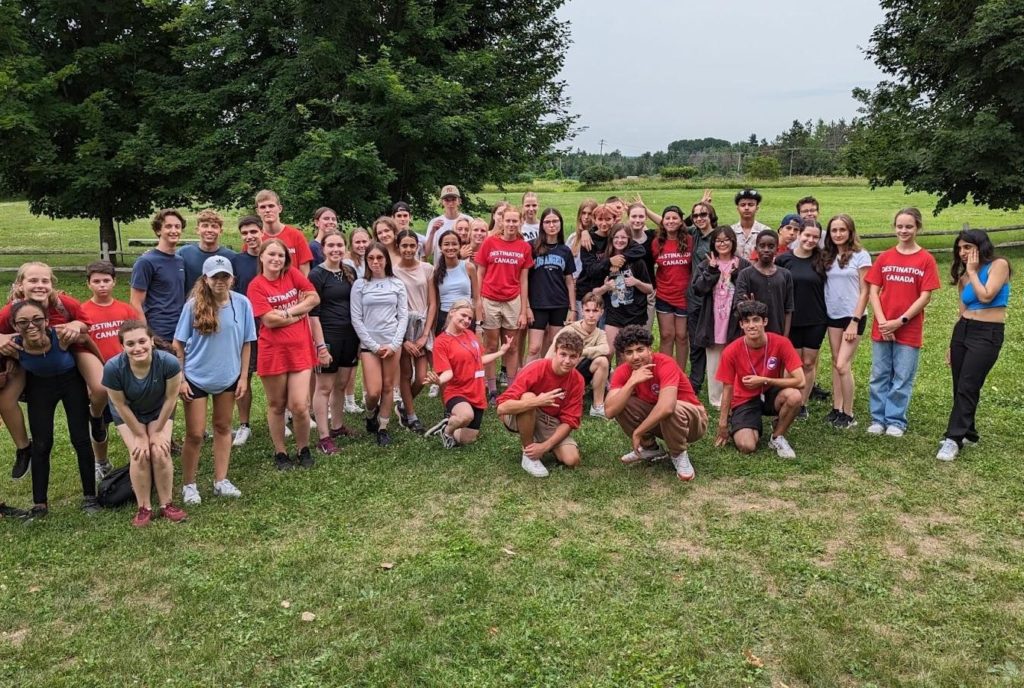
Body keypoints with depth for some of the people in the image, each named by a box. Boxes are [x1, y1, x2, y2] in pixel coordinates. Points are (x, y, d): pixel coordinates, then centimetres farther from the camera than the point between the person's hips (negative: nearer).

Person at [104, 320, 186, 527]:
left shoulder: (168, 362, -37)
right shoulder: (113, 368, -36)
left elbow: (170, 399, -21)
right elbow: (121, 405, -21)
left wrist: (157, 431, -11)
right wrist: (140, 436, -13)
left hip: (159, 411, 0)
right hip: (128, 414, 0)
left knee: (160, 452, -12)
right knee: (139, 455, -13)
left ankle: (166, 504, 6)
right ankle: (144, 508, 4)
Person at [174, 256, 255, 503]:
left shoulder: (242, 303, -8)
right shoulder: (193, 305, -12)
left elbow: (246, 343, 0)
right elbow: (178, 344, -6)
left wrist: (243, 376, -1)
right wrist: (180, 378, -8)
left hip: (228, 377, 2)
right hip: (196, 377, -2)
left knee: (223, 428, 14)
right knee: (195, 434, 3)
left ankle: (221, 481, 25)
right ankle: (188, 485, 20)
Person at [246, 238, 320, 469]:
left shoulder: (292, 274, 3)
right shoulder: (256, 286, -6)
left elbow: (314, 298, -5)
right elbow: (270, 320, -14)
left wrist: (286, 312, -11)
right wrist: (300, 313, -6)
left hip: (300, 349, 2)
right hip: (273, 352, -1)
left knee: (299, 406, -4)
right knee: (276, 406, 11)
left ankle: (303, 450, 18)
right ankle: (280, 453, 26)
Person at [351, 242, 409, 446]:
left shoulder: (397, 284, 5)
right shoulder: (359, 285, 0)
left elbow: (403, 316, 3)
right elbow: (356, 319, -3)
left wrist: (395, 344, -8)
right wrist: (374, 345, -9)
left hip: (393, 343, 1)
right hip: (369, 344, -1)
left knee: (388, 387, 5)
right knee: (373, 392, -6)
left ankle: (383, 428, 19)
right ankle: (370, 416, 26)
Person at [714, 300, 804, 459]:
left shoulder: (781, 343, -20)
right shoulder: (731, 351, -19)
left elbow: (800, 381, -22)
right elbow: (727, 390, -9)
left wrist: (763, 380, -26)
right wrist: (723, 425, -7)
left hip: (771, 395, 1)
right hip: (744, 401, -1)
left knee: (794, 396, -33)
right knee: (747, 447, -24)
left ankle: (777, 438, -6)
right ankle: (754, 427, 15)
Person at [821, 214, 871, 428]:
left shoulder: (861, 256, -7)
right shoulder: (828, 257, 8)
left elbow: (864, 292, -9)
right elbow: (824, 286, 10)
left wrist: (855, 321, -13)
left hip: (853, 316, -5)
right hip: (833, 316, 5)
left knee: (843, 365, -9)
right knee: (836, 363, 9)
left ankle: (849, 414, 2)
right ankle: (837, 408, 17)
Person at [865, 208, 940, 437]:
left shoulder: (926, 259, -3)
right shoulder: (884, 257, 4)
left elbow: (925, 297, -6)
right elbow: (873, 292, 2)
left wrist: (900, 321, -13)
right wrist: (882, 322, -10)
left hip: (909, 330, -2)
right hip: (881, 329, 3)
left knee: (902, 379, 4)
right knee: (879, 376, 9)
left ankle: (896, 421, 16)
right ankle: (878, 418, 19)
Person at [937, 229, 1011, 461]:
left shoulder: (999, 265, -6)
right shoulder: (964, 276, 13)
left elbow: (986, 296, -19)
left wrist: (972, 272, -8)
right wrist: (953, 345, 17)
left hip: (988, 334, -7)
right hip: (962, 331, 7)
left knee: (967, 388, -10)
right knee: (959, 388, 8)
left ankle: (954, 439, -8)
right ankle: (967, 432, 22)